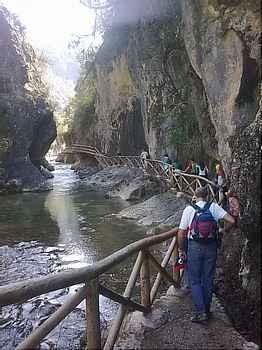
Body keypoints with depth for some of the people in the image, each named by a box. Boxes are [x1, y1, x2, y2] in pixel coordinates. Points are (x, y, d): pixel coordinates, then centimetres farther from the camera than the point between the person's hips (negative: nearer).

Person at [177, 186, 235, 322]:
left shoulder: (189, 209, -6)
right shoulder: (213, 207, -3)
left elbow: (181, 232, -5)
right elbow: (232, 220, -11)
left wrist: (180, 250, 5)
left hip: (195, 247, -2)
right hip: (211, 247, 2)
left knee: (195, 280, 8)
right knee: (208, 279, 14)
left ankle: (201, 312, 2)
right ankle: (207, 310, 25)